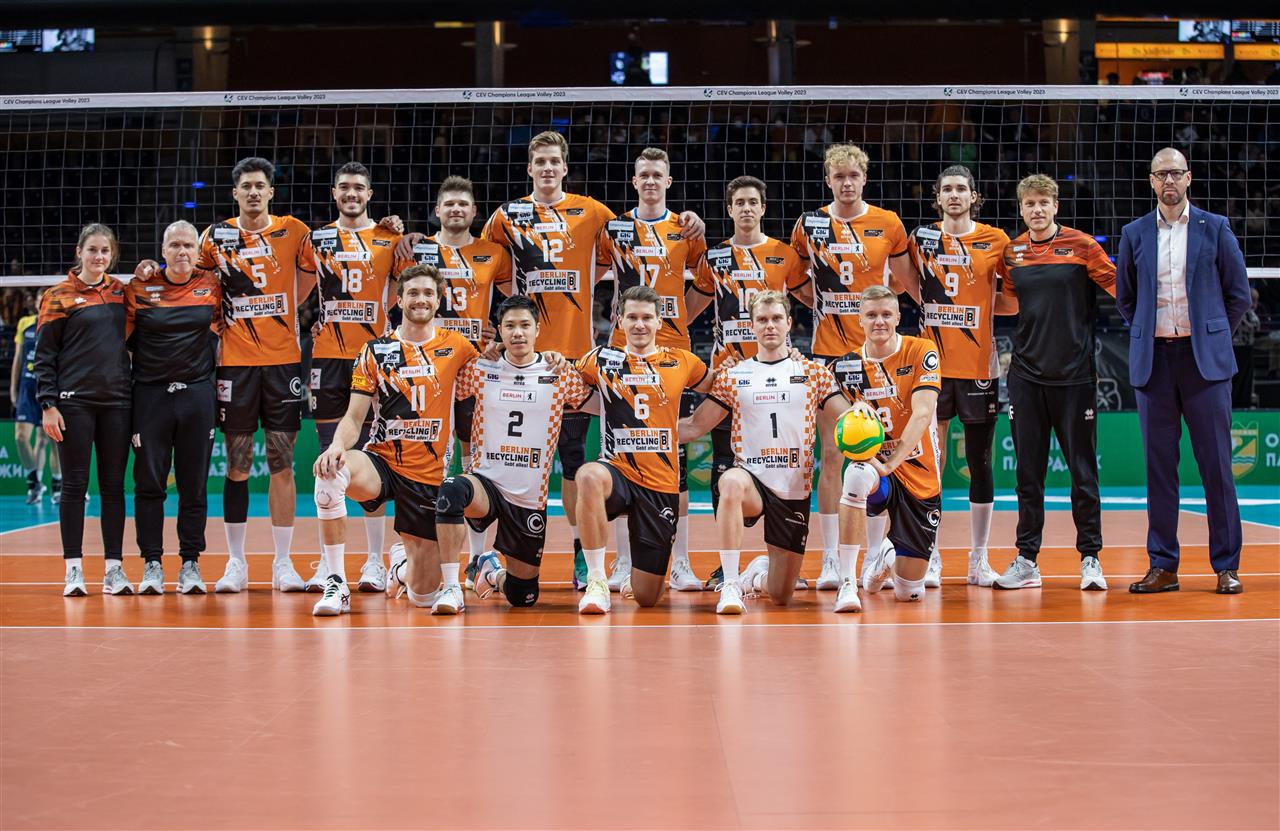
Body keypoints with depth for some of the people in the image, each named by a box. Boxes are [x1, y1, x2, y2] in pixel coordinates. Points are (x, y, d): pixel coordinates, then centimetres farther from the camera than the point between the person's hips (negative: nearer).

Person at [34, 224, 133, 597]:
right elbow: (44, 355, 0)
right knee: (75, 485, -1)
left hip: (117, 401, 3)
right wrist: (48, 404, -9)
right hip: (74, 401, -3)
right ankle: (74, 570, 4)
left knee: (114, 485, 4)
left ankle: (114, 568, 8)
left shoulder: (121, 290, 12)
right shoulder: (59, 296, 1)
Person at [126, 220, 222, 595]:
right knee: (149, 483, 1)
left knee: (194, 485, 3)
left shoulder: (212, 287, 4)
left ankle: (191, 564, 10)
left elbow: (217, 330, 17)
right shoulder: (140, 289, 3)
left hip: (197, 393, 1)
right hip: (150, 393, -1)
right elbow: (123, 339, 7)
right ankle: (152, 563, 8)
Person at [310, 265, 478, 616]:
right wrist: (338, 446, -22)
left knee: (423, 594, 0)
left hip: (431, 474, 0)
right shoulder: (375, 351, 3)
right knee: (330, 473, -37)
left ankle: (405, 568, 42)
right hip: (381, 462, 0)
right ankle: (336, 585, -25)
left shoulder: (456, 347, 3)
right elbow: (354, 417, 0)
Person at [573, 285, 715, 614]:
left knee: (646, 597, 2)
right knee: (589, 476, -41)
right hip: (617, 473, -1)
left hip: (662, 485, 1)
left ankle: (636, 576, 43)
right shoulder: (602, 359, 3)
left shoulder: (682, 362, 6)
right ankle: (596, 581, -27)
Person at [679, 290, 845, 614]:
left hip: (794, 490, 1)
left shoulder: (814, 373, 7)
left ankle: (758, 573, 42)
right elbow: (695, 426, 8)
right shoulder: (732, 377, 7)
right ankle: (730, 584, -32)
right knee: (732, 481, -41)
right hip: (751, 481, -1)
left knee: (780, 596, 3)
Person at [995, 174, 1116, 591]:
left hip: (1074, 373, -3)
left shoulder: (1081, 246, -2)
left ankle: (1090, 557, 10)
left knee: (1082, 469, 1)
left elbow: (1119, 287, 1)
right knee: (1028, 471, 5)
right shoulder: (1012, 252, 8)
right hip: (1026, 373, 3)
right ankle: (1026, 560, 11)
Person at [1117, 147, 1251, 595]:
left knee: (1216, 465, -1)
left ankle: (1227, 566, 5)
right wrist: (1148, 336, 12)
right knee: (1159, 467, 3)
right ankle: (1162, 566, 8)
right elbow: (1125, 299, 18)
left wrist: (1211, 337, 8)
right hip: (1153, 361, 2)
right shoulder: (1134, 234, 9)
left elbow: (1239, 295, 8)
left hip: (1204, 359, -2)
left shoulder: (1215, 228, 4)